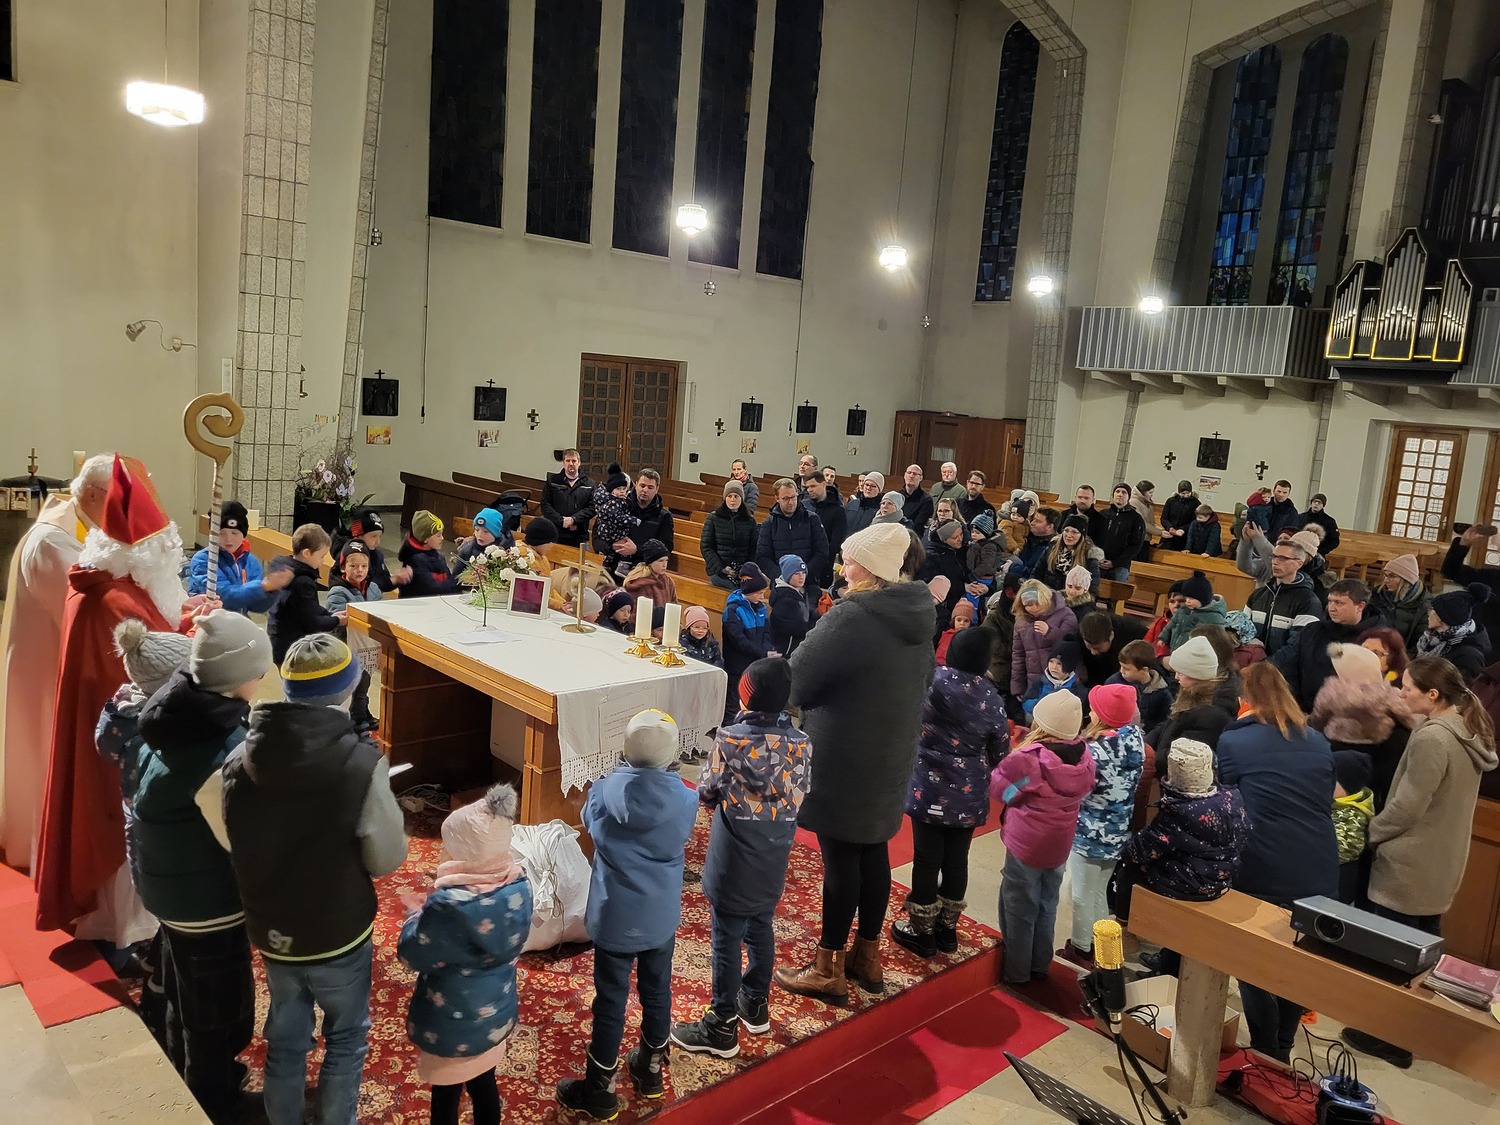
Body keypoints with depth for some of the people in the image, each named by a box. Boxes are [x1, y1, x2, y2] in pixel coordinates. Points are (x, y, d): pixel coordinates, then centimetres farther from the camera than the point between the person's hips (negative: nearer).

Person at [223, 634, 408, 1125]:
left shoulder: (240, 760, -12)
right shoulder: (362, 764, -26)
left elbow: (235, 847, 1)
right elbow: (387, 859, -15)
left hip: (270, 933, 4)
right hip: (340, 936, -4)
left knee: (284, 1043, 25)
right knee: (345, 1041, 21)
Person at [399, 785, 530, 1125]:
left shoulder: (450, 906, -34)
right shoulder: (518, 884, -13)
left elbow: (413, 956, -18)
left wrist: (415, 913, -1)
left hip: (453, 1025, -5)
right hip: (496, 1014, 6)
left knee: (446, 1097, 18)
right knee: (484, 1084, 26)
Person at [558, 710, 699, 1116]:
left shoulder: (607, 791, -19)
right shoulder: (685, 799, -16)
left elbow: (589, 817, 4)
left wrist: (618, 774, 13)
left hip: (615, 919, -2)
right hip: (661, 918, 2)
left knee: (611, 1001, 12)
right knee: (657, 992, 22)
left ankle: (600, 1091, 27)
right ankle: (650, 1070, 42)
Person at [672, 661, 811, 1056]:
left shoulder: (731, 739, -20)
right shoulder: (799, 742, -8)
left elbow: (706, 791, -8)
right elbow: (798, 797, 1)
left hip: (734, 864, -5)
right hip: (773, 862, 5)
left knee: (727, 940, 7)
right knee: (760, 930, 22)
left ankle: (722, 1026, 20)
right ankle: (756, 1005, 40)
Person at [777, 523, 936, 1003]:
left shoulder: (852, 616, -23)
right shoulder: (917, 616, 3)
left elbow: (796, 679, -17)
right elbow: (922, 680, 17)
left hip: (843, 759, -8)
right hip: (892, 756, 8)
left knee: (840, 857, 2)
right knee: (874, 851, 17)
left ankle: (827, 969, 14)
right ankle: (868, 956, 31)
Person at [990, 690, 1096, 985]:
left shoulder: (1028, 758, -28)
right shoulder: (1085, 756, -10)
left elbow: (996, 788, -14)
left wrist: (1012, 757, -1)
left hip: (1026, 845, -6)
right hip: (1060, 845, 6)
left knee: (1019, 909, 12)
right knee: (1046, 906, 22)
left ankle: (1016, 971, 24)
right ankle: (1040, 966, 36)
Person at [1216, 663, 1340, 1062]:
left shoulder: (1233, 741, -6)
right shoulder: (1318, 741, 9)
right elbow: (1324, 802, 19)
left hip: (1264, 874, -5)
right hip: (1320, 873, 5)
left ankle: (1266, 1060, 21)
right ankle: (1282, 1052, 33)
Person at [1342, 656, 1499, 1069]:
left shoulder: (1431, 738, -25)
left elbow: (1406, 808, -22)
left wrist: (1367, 833, -6)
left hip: (1409, 865, -9)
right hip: (1440, 864, 9)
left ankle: (1389, 1037, 16)